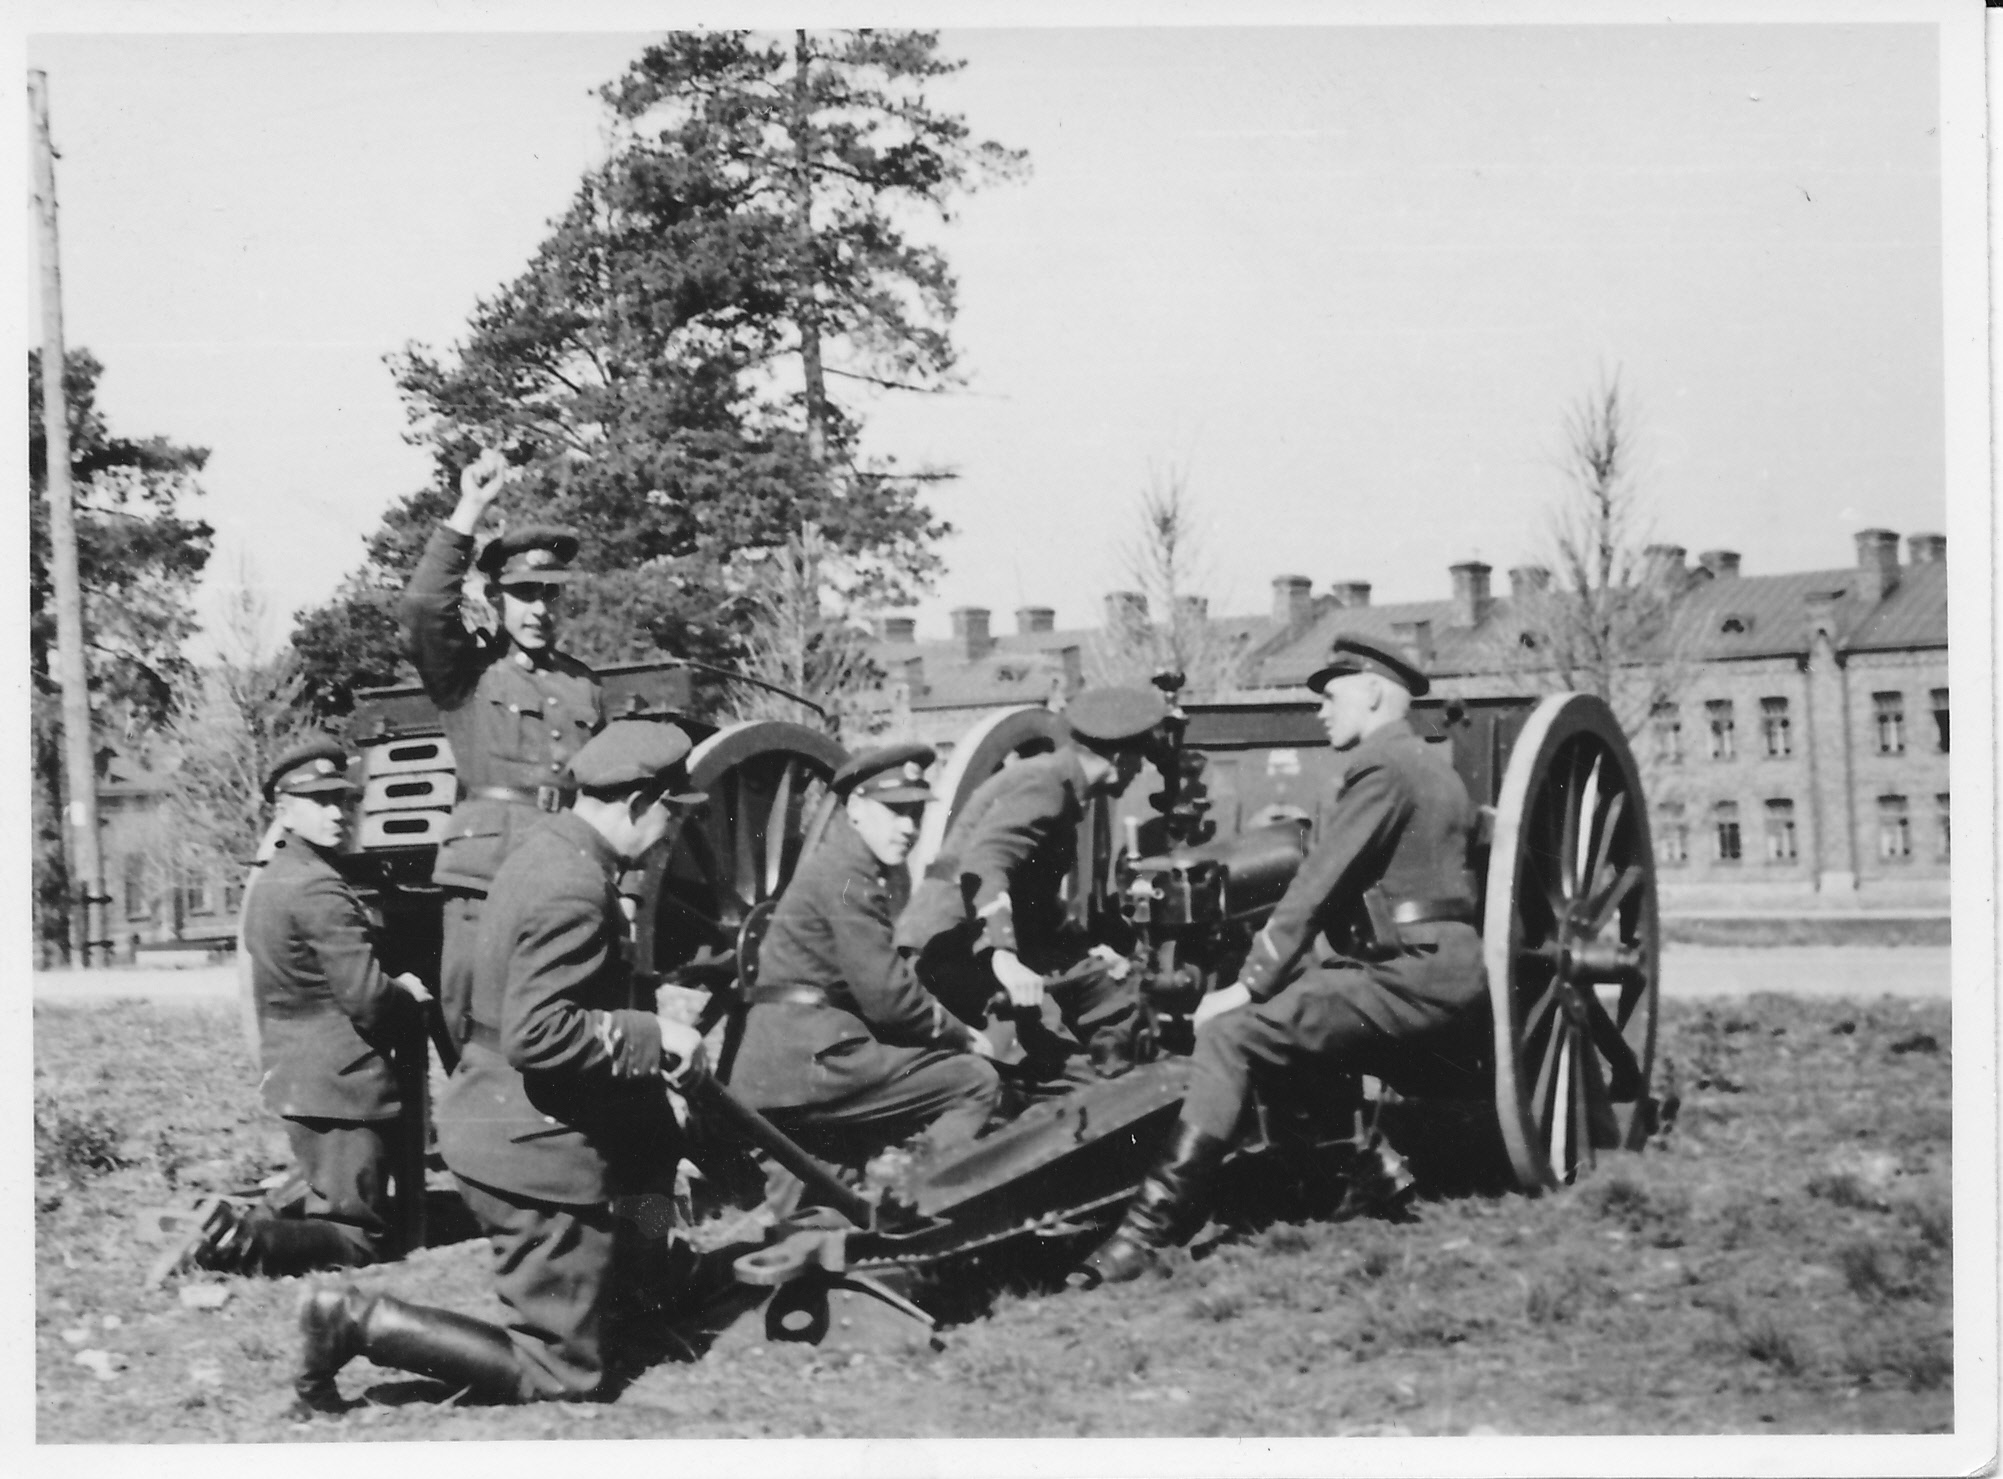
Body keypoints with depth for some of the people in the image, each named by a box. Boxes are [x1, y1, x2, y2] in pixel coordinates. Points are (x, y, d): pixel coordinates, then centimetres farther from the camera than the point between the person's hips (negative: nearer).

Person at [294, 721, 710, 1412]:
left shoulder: (547, 850, 8)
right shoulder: (573, 889, -24)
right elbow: (536, 1036, -30)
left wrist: (652, 1017, 9)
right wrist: (654, 1037, -21)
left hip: (493, 1118, 10)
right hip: (534, 1149, -10)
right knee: (563, 1370, -1)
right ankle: (362, 1323, -8)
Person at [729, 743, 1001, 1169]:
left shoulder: (883, 873, 17)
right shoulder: (844, 875, -13)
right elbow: (886, 997, -17)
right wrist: (959, 1034, -3)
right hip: (806, 1059, -10)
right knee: (976, 1082, -14)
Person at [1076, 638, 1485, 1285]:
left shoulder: (1380, 767, -9)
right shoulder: (1434, 765, 23)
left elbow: (1314, 891, -15)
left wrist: (1249, 987, -14)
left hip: (1406, 976, -10)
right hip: (1444, 965, 10)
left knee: (1230, 1035, -20)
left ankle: (1149, 1231, -29)